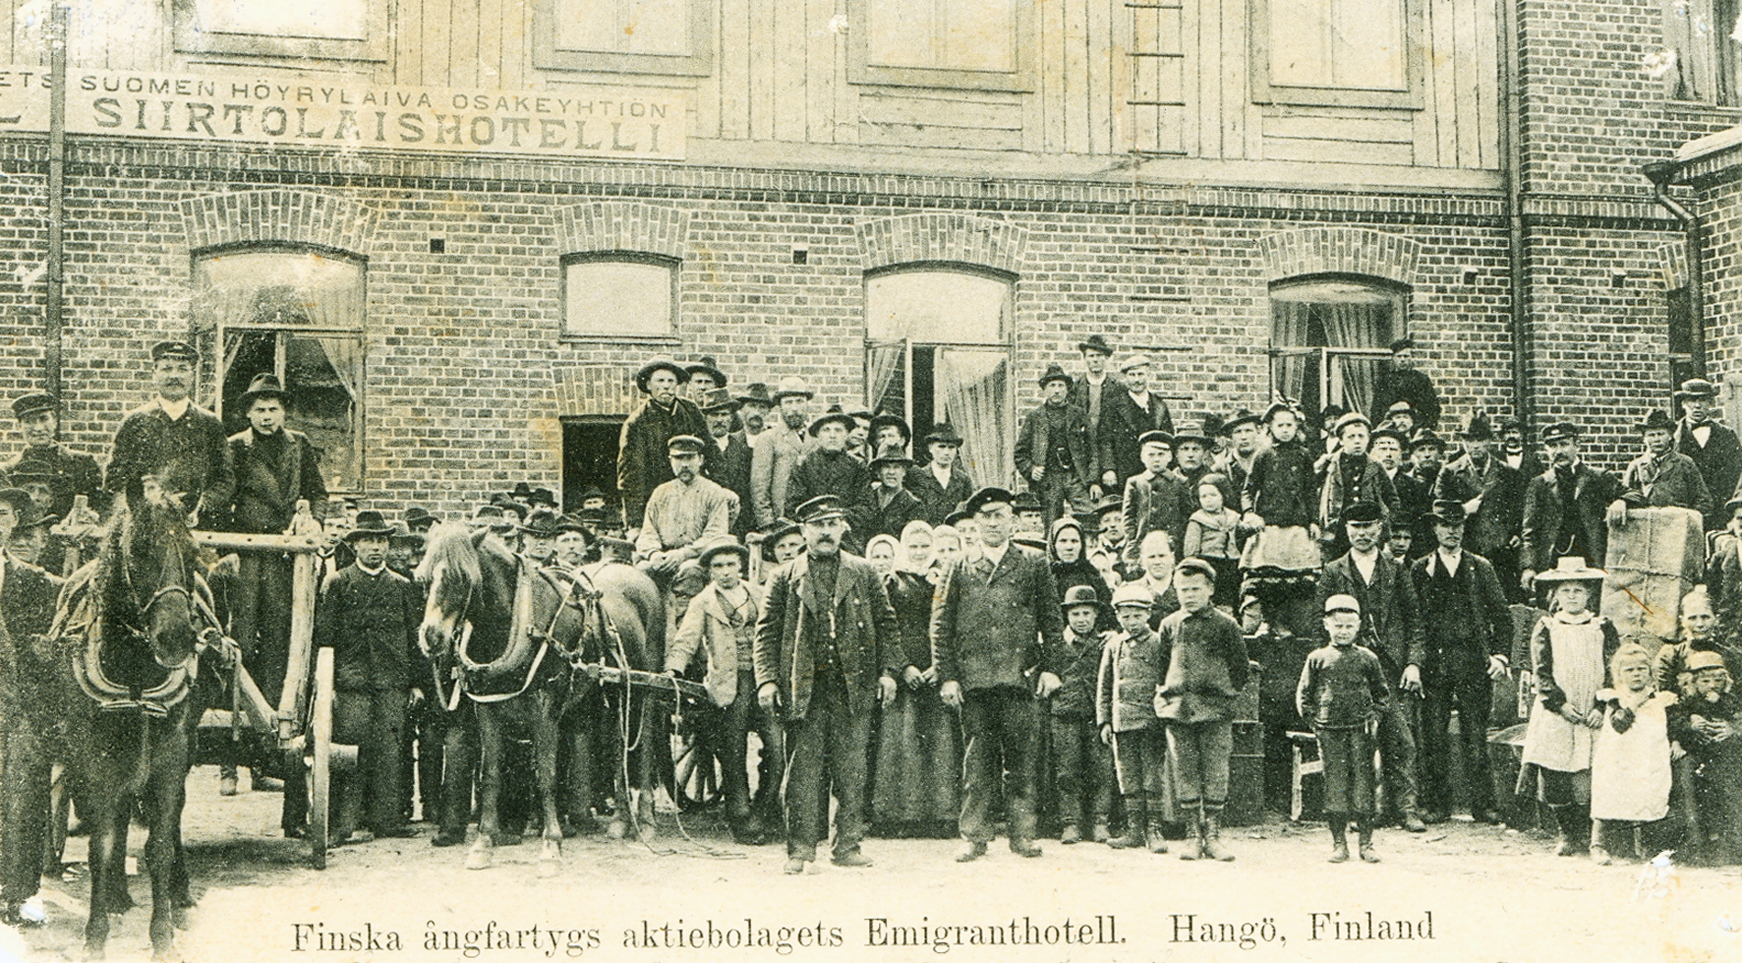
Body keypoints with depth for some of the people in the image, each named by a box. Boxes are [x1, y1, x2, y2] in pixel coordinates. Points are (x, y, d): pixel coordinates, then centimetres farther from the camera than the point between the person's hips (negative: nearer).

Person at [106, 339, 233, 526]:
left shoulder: (209, 424, 13)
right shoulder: (134, 422, 10)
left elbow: (225, 479, 9)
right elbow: (114, 480, 7)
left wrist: (199, 511, -8)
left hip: (199, 526, 0)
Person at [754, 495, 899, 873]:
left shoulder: (864, 574, 12)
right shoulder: (785, 577, 9)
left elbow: (887, 624, 13)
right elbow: (767, 632, 7)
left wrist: (887, 671, 3)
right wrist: (767, 679, -4)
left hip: (853, 686, 1)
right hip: (803, 686, -1)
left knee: (851, 770, 3)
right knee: (803, 769, -2)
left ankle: (848, 845, 11)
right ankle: (801, 848, 3)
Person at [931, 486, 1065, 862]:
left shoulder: (1035, 566, 11)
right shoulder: (958, 572, 12)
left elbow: (1052, 621, 10)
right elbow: (941, 628, 9)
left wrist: (1049, 668, 0)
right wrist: (947, 677, 0)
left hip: (1021, 679, -1)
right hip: (973, 682, 1)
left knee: (1021, 762, 0)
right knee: (977, 764, 2)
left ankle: (1023, 834, 8)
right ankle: (975, 837, 6)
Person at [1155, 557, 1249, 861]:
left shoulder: (1225, 625, 3)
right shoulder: (1169, 625, 10)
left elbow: (1241, 666, 9)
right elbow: (1161, 664, 19)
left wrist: (1226, 694, 5)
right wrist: (1165, 695, 10)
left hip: (1215, 712, -2)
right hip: (1178, 711, 2)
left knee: (1215, 776, -2)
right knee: (1185, 775, 2)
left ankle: (1212, 836, 4)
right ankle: (1192, 836, 8)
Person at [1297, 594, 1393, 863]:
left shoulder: (1367, 658, 6)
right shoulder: (1317, 659, 5)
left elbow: (1382, 692, 15)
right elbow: (1303, 694, 10)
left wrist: (1374, 715, 3)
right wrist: (1313, 719, 1)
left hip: (1360, 730, 0)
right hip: (1329, 731, 0)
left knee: (1363, 782, -1)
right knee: (1334, 783, 0)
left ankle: (1366, 843, 6)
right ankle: (1339, 843, 7)